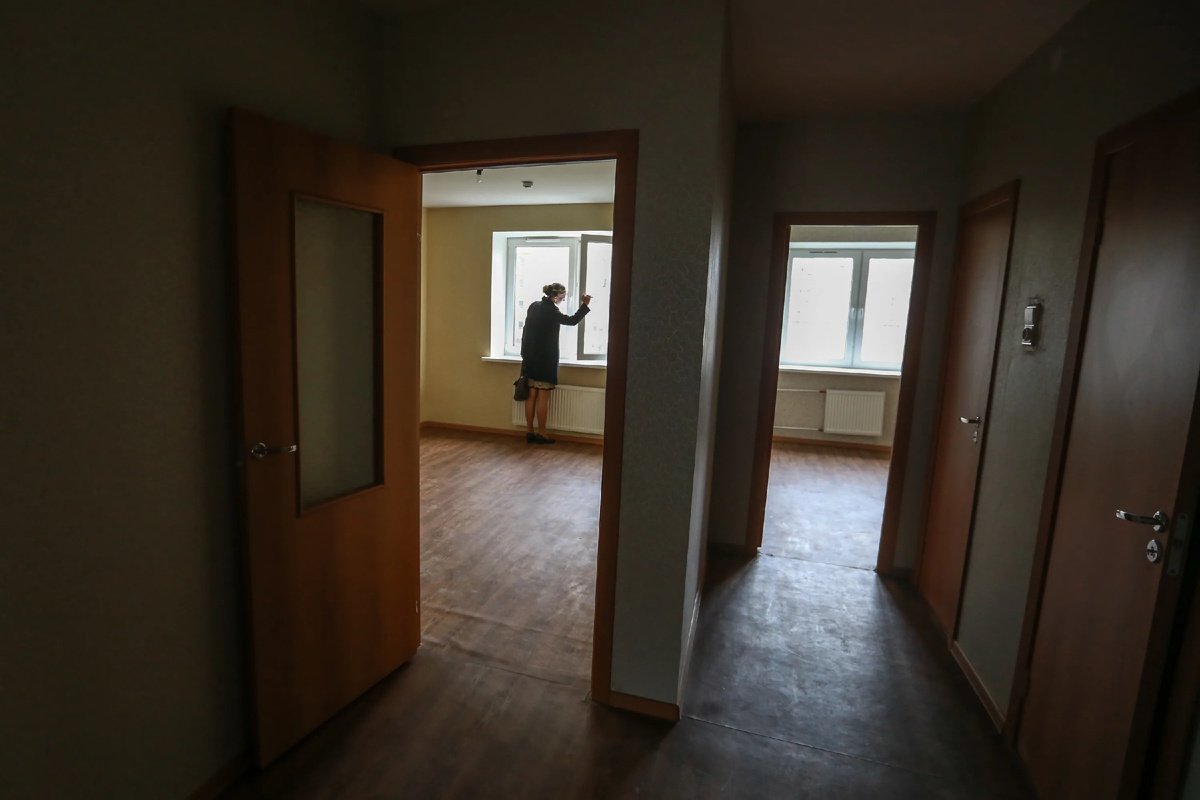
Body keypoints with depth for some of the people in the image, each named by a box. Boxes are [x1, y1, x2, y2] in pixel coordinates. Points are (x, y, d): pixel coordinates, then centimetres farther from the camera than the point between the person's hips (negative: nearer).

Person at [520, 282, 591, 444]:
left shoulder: (534, 306, 9)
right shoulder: (550, 310, -14)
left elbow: (526, 330, 14)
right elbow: (572, 321, -10)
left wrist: (525, 353, 20)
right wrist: (584, 305, -2)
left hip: (530, 358, 7)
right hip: (545, 359, -7)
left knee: (531, 396, 9)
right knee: (543, 397, -2)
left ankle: (529, 432, 13)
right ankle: (541, 434, 3)